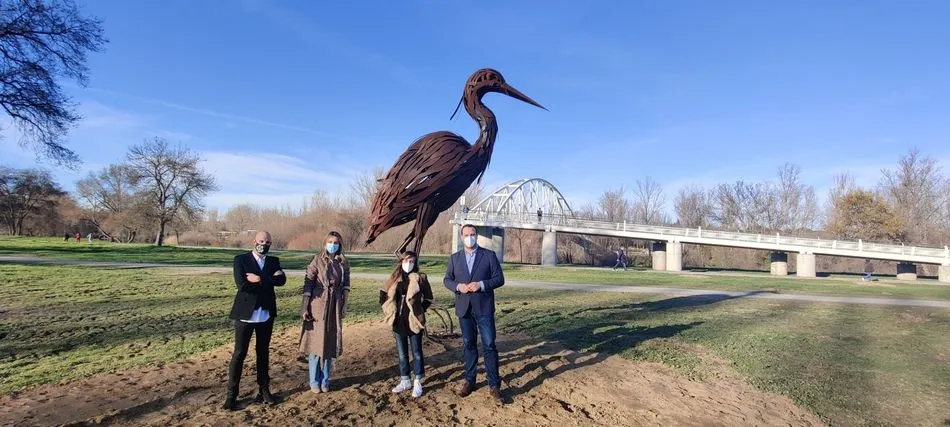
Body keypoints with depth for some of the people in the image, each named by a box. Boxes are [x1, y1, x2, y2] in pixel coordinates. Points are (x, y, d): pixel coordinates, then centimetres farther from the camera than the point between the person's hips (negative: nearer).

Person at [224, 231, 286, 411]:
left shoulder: (274, 261, 6)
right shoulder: (241, 259, -4)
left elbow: (282, 280, -13)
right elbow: (241, 284, -19)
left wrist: (259, 279, -21)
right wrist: (269, 280, -16)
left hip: (266, 314, 3)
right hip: (245, 313, -3)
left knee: (263, 353, 13)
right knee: (239, 354, 2)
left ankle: (264, 389, 23)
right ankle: (231, 394, 12)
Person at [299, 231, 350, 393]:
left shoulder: (343, 262, 6)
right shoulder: (317, 260, -5)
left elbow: (346, 285, 9)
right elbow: (308, 283, -8)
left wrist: (344, 305, 4)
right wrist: (304, 307, -12)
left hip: (335, 306, 3)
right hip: (318, 304, -3)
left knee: (330, 343, 8)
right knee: (316, 342, 3)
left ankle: (325, 381, 21)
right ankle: (314, 382, 16)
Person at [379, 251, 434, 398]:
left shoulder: (420, 278, -6)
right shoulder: (394, 278, 4)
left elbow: (428, 298, 1)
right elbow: (383, 293, 17)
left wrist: (419, 310, -2)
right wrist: (388, 310, 11)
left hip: (414, 321, -4)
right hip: (398, 322, 4)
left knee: (416, 352, 5)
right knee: (402, 353, 14)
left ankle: (418, 383, 15)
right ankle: (405, 381, 27)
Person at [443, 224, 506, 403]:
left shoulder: (489, 255, -1)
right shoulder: (454, 258, 8)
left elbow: (499, 278, -3)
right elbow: (447, 280, 9)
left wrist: (481, 284, -18)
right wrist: (458, 286, -12)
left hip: (484, 308, -3)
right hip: (464, 308, 3)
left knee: (489, 346, -3)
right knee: (468, 345, 13)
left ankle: (494, 385, 6)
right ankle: (469, 380, 26)